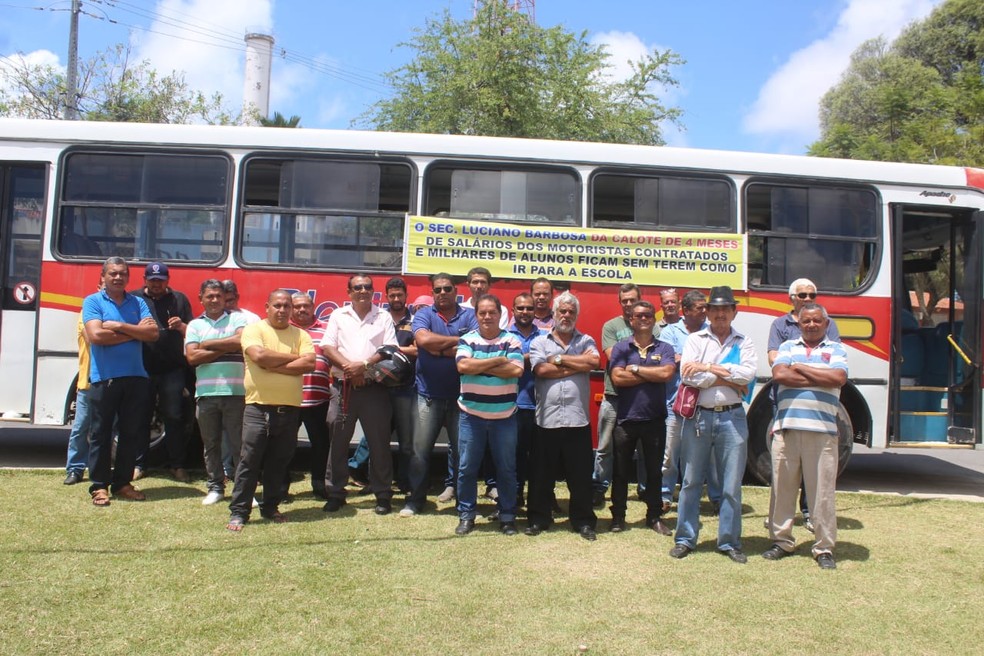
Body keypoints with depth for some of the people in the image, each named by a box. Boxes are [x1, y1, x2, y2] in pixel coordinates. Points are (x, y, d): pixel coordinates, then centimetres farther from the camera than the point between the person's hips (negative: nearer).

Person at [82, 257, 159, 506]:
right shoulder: (92, 301, 1)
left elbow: (153, 333, -2)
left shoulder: (138, 303, 11)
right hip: (104, 378, -3)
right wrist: (135, 332, -7)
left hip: (136, 377, 4)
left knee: (132, 433, 8)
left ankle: (122, 483, 19)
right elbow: (96, 335, -14)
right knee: (101, 433, 3)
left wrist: (119, 326, -10)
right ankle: (99, 486, 12)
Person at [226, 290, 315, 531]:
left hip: (289, 409, 3)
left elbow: (309, 364, -6)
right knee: (250, 461, -1)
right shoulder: (254, 329, 2)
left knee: (279, 462, 11)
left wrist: (274, 366, -12)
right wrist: (293, 357, -5)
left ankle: (270, 507, 24)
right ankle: (238, 512, 6)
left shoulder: (300, 335, 10)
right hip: (258, 407, -3)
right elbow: (259, 356, -17)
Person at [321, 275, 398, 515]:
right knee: (338, 442, 4)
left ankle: (383, 495, 10)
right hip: (344, 387, 1)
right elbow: (327, 347, 2)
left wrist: (364, 365, -15)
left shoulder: (384, 317, 8)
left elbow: (390, 350, -2)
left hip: (374, 388, -1)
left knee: (379, 443, 2)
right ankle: (335, 493, 14)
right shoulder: (338, 316, 11)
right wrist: (348, 367, -13)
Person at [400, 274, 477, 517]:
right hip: (429, 395, 0)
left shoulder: (469, 315, 3)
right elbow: (423, 339, -17)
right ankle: (415, 499, 15)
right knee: (420, 450, 3)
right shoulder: (424, 314, 3)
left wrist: (440, 349, -12)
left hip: (460, 395, 0)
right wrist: (459, 341, -10)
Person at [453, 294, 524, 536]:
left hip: (504, 415, 0)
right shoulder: (467, 339, 2)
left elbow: (516, 370, -15)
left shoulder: (511, 341, 0)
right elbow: (463, 365, -16)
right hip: (471, 414, 1)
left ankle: (507, 516, 21)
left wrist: (479, 366, -14)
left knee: (506, 468, 8)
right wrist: (498, 360, -14)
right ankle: (466, 515, 19)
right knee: (467, 468, 6)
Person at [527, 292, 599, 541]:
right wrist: (578, 365, -7)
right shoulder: (539, 342, 8)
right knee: (541, 475, 9)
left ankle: (583, 521, 20)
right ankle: (538, 518, 23)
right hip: (546, 420, 0)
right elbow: (541, 370, -11)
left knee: (581, 475, 8)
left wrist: (558, 358, -8)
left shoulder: (586, 341, 10)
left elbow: (593, 362, -12)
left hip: (578, 421, 0)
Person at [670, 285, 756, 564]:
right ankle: (685, 538, 17)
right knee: (691, 481, 6)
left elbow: (747, 373, -10)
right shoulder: (696, 340, 5)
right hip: (698, 416, 0)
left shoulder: (744, 343, 8)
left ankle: (729, 542, 18)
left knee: (731, 485, 6)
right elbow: (687, 375, -11)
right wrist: (730, 380, -10)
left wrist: (707, 367, -11)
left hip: (732, 418, 1)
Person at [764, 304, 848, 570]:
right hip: (787, 428, 2)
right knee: (782, 488, 6)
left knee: (822, 492, 1)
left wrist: (800, 368, -3)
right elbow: (779, 375, -5)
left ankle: (824, 548, 11)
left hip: (822, 431, -1)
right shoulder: (787, 347, 14)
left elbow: (838, 378, -8)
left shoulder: (835, 349, 11)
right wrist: (820, 379, -5)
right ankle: (781, 541, 18)